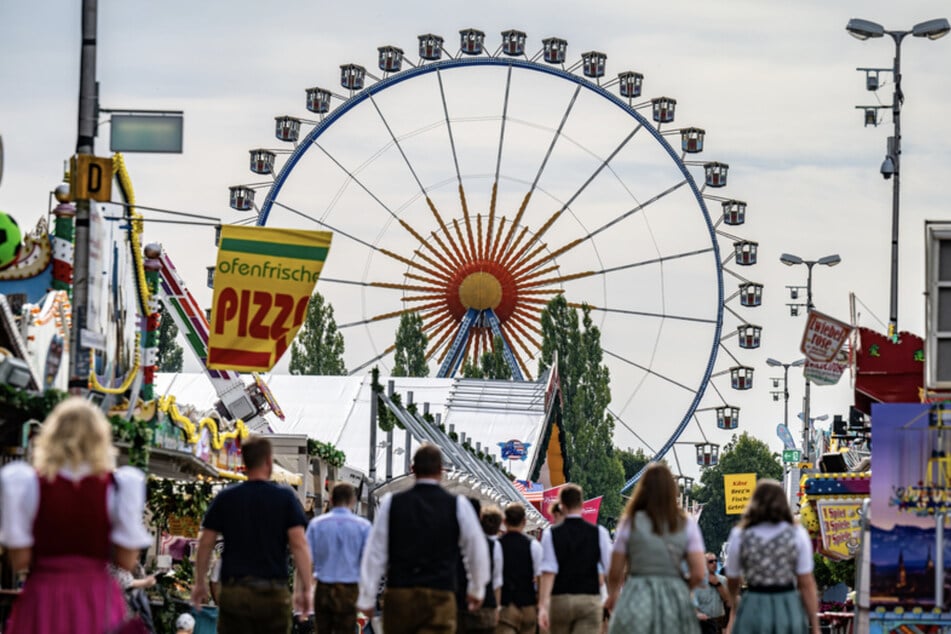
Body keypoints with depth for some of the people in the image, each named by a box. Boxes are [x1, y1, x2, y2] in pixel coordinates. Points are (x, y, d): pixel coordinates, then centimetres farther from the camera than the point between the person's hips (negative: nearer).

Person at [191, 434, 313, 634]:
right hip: (273, 593, -1)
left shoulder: (225, 498, 4)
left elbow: (205, 544, 6)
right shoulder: (285, 497, -1)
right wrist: (305, 589, -3)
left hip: (234, 592, 1)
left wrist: (200, 583, 17)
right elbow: (299, 545, -7)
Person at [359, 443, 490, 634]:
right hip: (440, 596, -2)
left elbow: (375, 554, 4)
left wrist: (367, 597, 11)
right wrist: (477, 590, 27)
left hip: (398, 596, 2)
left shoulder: (391, 504, 3)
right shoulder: (458, 506, 0)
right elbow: (477, 552, 11)